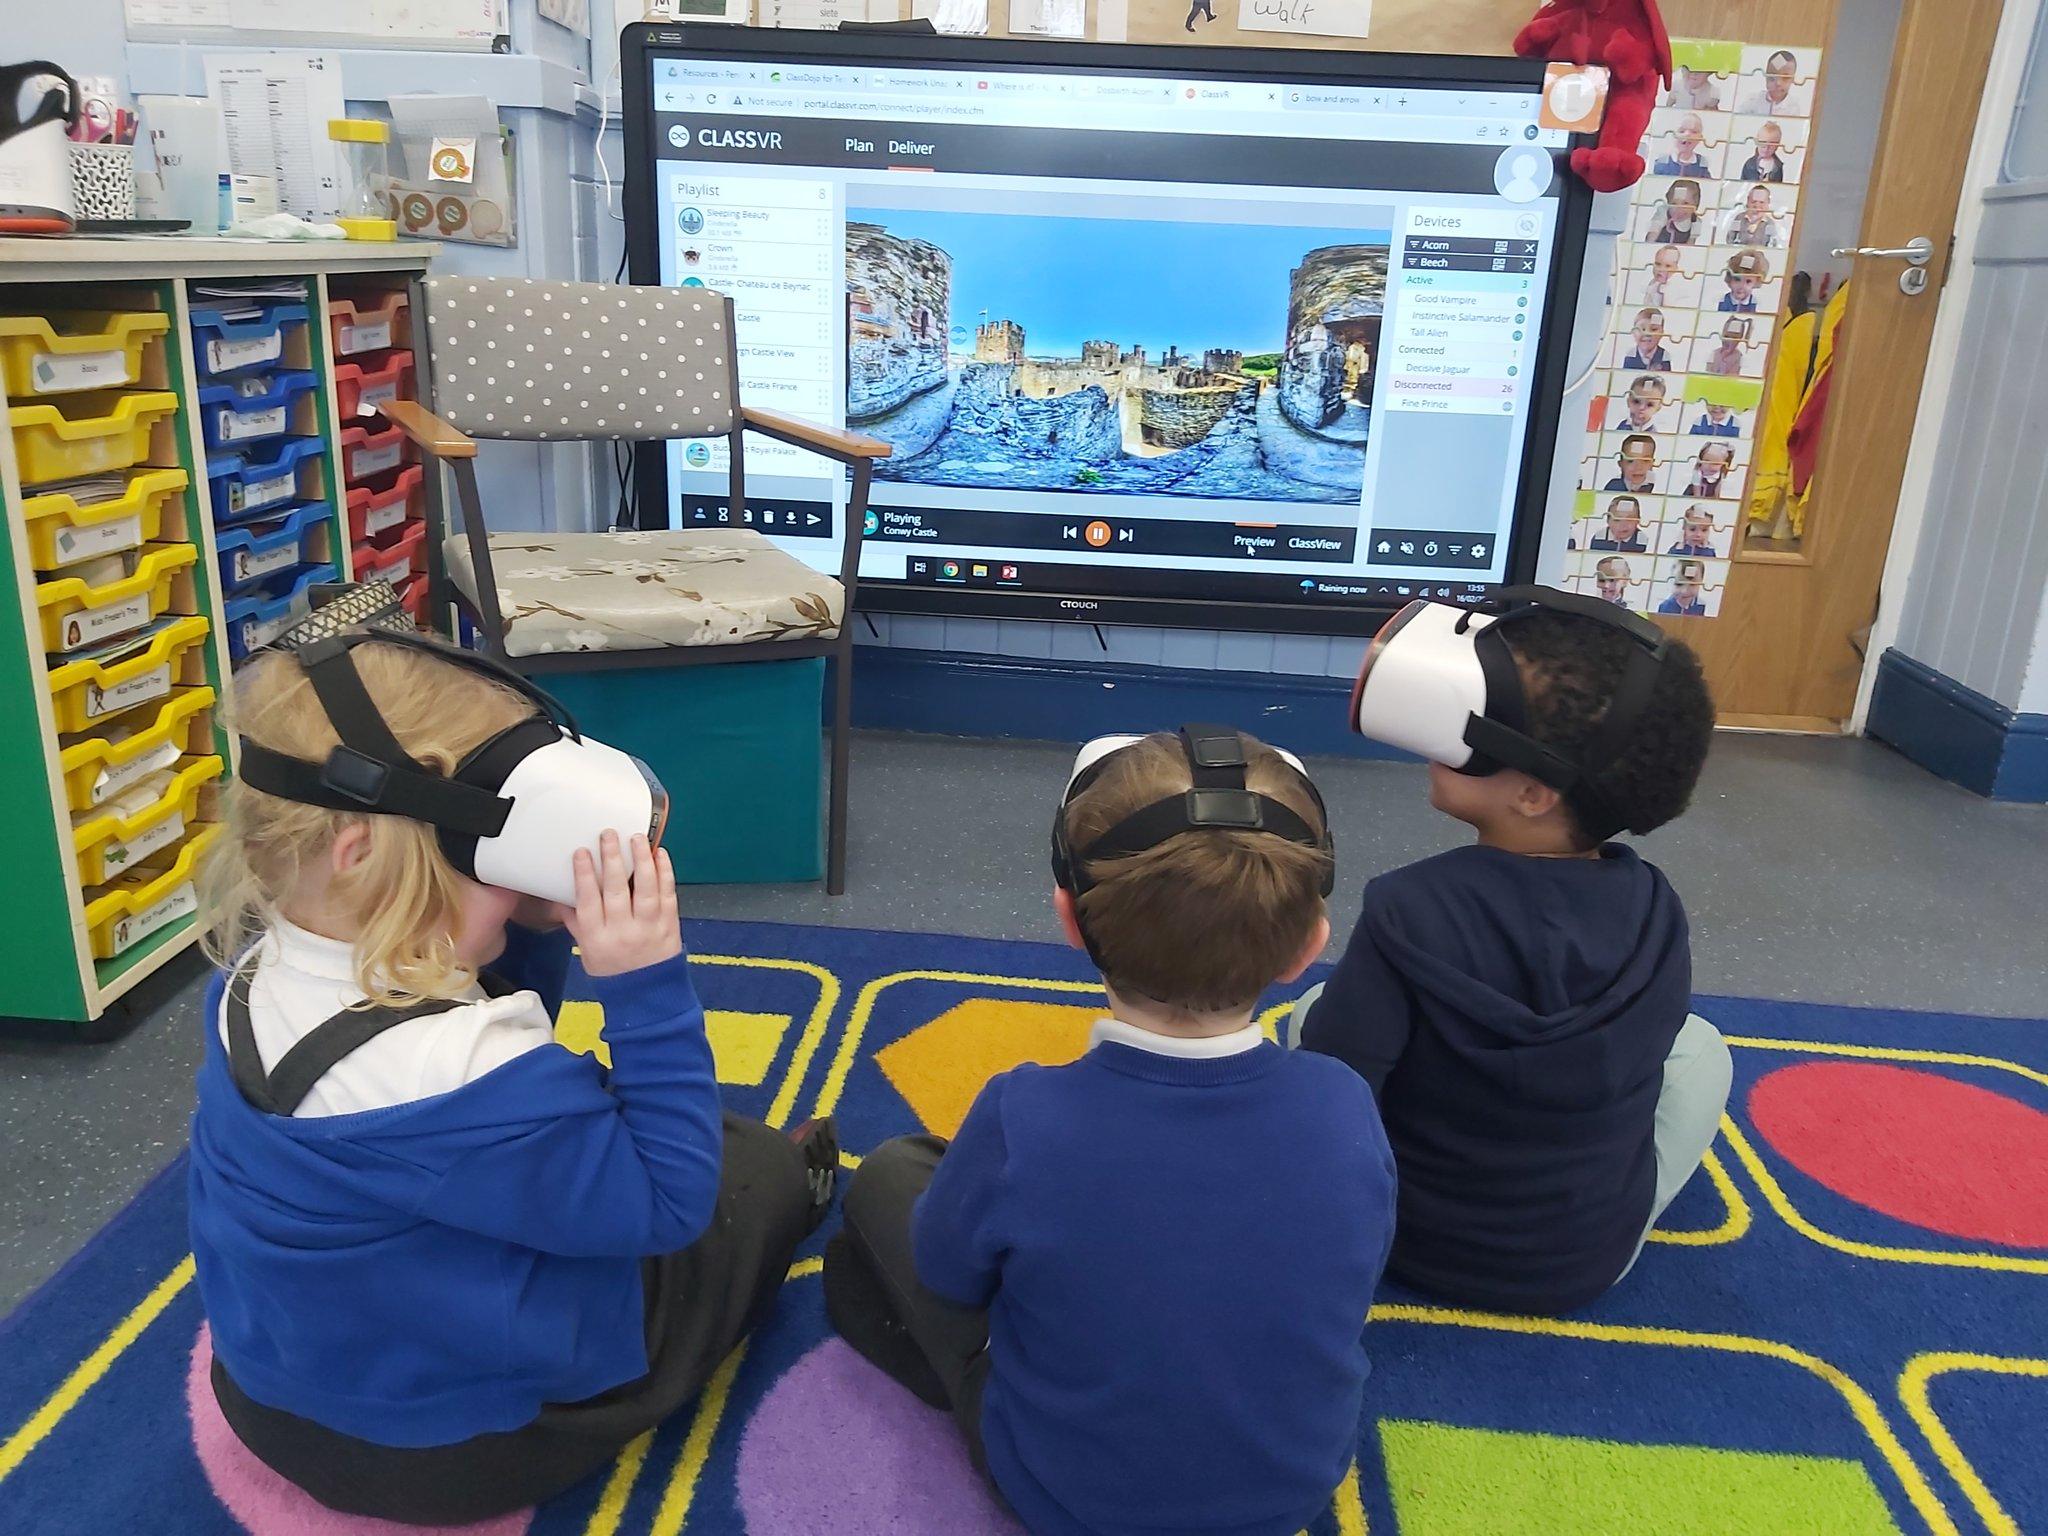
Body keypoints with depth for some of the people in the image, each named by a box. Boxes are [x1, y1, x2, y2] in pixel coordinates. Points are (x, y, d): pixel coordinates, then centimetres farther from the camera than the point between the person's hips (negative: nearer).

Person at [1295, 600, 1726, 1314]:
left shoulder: (1410, 911, -28)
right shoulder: (1658, 913, -15)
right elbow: (1639, 1057, 3)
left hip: (1415, 1239, -2)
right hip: (1594, 1257, 3)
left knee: (1312, 1010, 19)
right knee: (1699, 1045, 25)